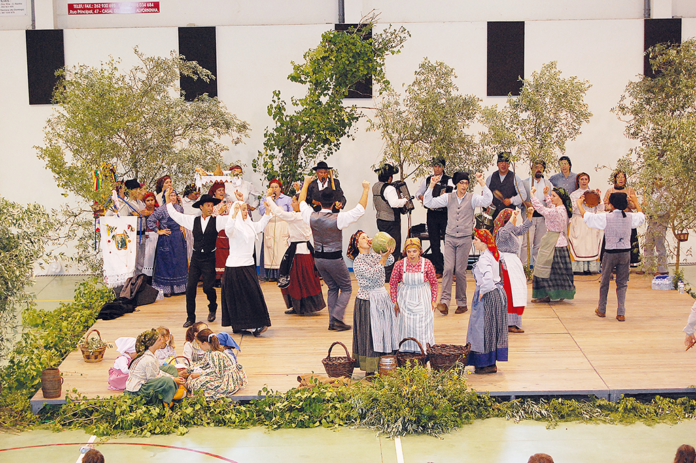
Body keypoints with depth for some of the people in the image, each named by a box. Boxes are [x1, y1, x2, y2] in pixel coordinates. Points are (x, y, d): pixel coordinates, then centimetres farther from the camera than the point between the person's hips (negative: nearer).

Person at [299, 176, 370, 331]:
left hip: (318, 258, 5)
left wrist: (306, 183, 24)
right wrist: (366, 189, -8)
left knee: (332, 288, 18)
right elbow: (360, 209, -16)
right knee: (346, 288, 9)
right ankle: (337, 317, -7)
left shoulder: (312, 217, -7)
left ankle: (332, 321, 14)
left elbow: (302, 203, 13)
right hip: (334, 258, -5)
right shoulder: (338, 218, -19)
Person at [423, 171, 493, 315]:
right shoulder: (448, 197, 5)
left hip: (465, 239, -1)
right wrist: (431, 186, -10)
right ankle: (444, 301, -12)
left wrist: (482, 183, -23)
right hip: (450, 238, 1)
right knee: (448, 268, -9)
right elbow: (428, 203, 1)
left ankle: (462, 303, 11)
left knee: (461, 271, 2)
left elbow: (487, 200, -17)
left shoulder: (472, 198, 0)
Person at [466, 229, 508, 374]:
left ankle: (488, 364, 6)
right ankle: (492, 362, 23)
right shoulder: (493, 255, 8)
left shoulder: (484, 259, -21)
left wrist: (481, 293, -21)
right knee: (493, 329, 15)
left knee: (484, 328, 0)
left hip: (488, 296, -10)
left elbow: (487, 278, -33)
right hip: (498, 292, 10)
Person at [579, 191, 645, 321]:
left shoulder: (606, 218, -11)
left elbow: (586, 216, -5)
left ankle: (602, 310, 27)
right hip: (625, 252, 2)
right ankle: (621, 313, 2)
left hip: (610, 253, -2)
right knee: (622, 283, 8)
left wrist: (580, 203, 13)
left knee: (605, 281, 15)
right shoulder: (630, 217, -1)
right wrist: (636, 202, 38)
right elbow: (641, 217, 22)